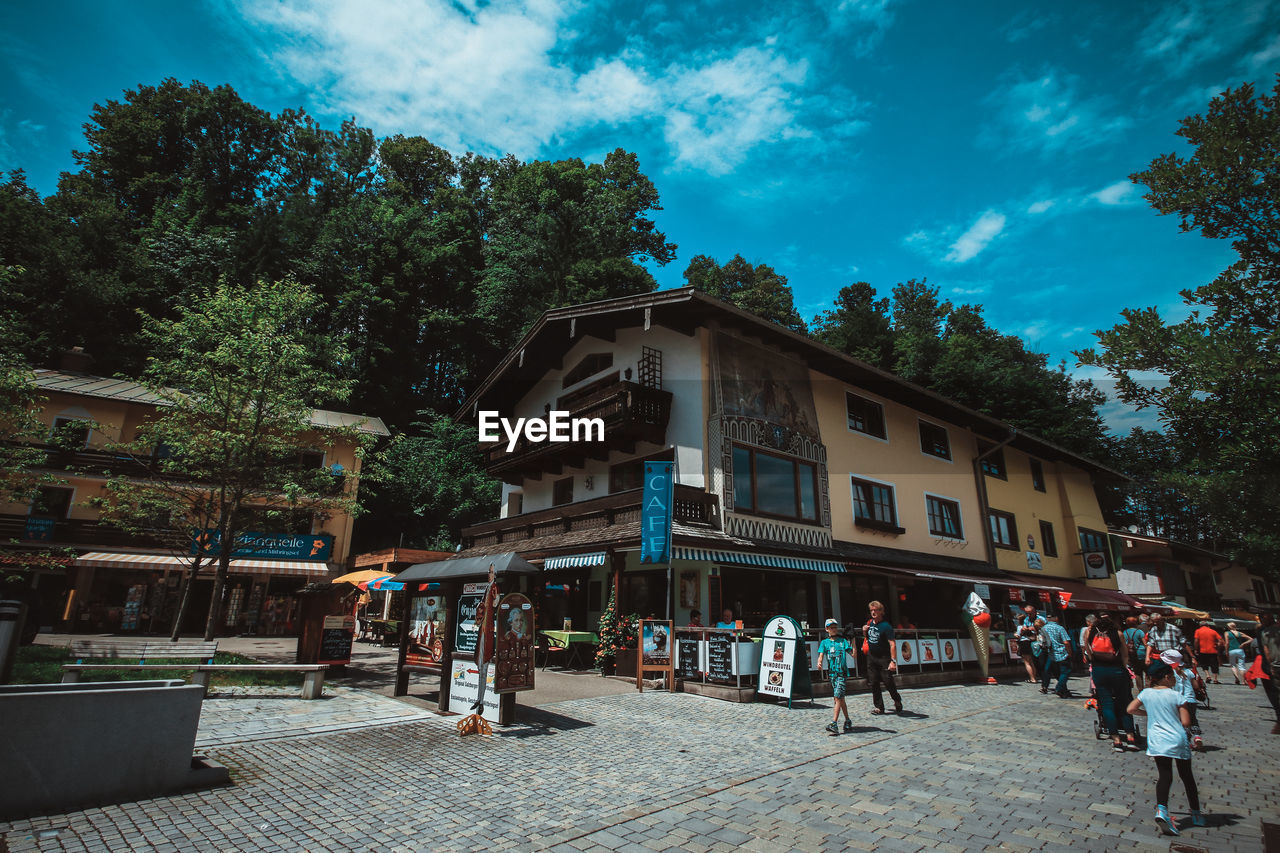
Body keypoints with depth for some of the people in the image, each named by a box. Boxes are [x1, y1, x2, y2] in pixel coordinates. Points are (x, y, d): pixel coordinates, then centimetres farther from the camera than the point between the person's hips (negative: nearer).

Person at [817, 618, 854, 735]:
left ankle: (834, 724, -16)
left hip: (842, 672, -3)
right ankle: (848, 722, 23)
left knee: (837, 697, -13)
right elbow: (821, 655, -1)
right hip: (831, 673, 3)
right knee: (840, 698, 10)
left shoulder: (843, 641, 5)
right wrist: (819, 663, -21)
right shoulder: (824, 642, 10)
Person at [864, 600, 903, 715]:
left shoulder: (886, 626, -15)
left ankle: (898, 702, 21)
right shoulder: (869, 623, 5)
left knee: (888, 682, -4)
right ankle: (879, 707, 15)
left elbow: (892, 644, -20)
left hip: (883, 658, -6)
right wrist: (865, 631, 4)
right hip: (871, 657, 6)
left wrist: (893, 661, -27)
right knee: (874, 683, 6)